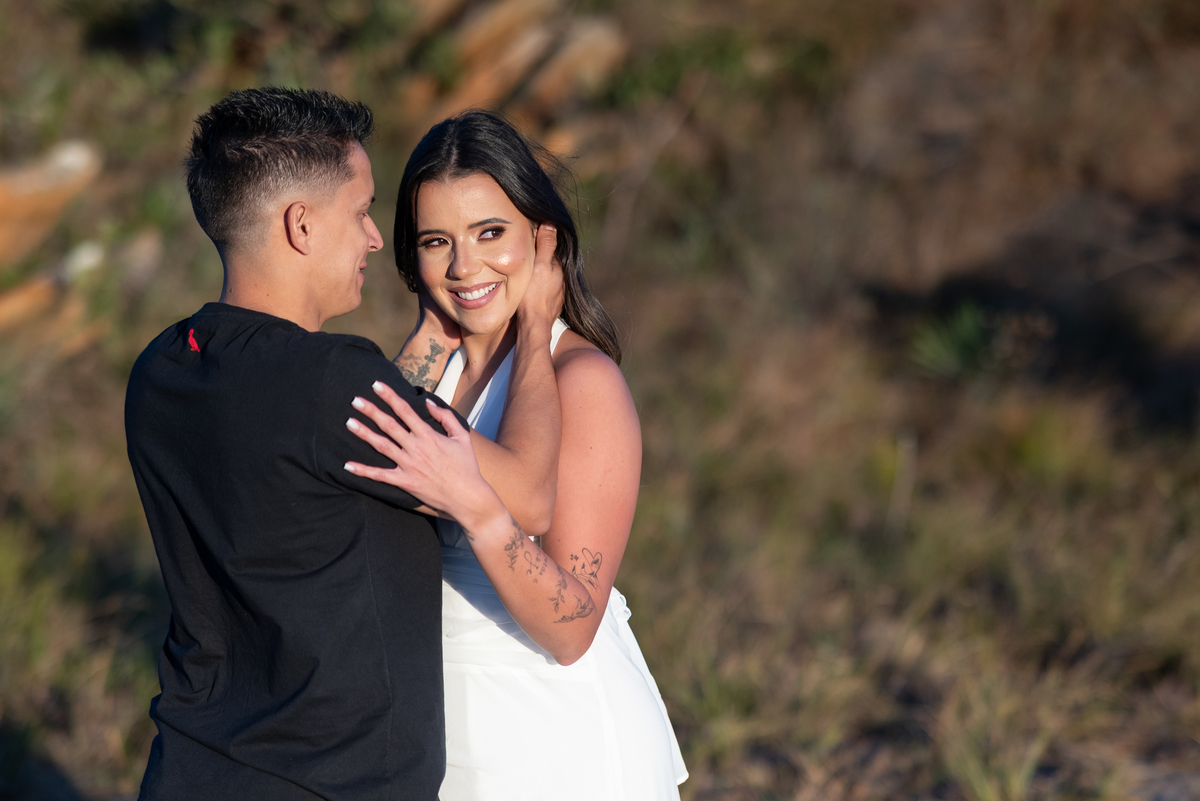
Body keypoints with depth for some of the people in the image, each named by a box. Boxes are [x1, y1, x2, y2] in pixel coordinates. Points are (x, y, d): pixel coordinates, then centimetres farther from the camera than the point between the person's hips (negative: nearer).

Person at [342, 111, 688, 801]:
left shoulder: (583, 378, -16)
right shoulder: (441, 360, 5)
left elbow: (570, 630, -21)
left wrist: (474, 504, -36)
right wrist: (430, 339, -9)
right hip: (452, 741, 7)